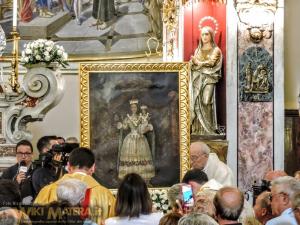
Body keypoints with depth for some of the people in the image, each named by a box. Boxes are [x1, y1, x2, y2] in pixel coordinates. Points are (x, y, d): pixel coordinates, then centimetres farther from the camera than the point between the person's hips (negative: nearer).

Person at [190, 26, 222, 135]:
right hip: (197, 79, 4)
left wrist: (198, 62, 0)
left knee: (206, 101, -17)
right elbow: (192, 63, 13)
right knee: (196, 102, -9)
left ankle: (208, 129, -16)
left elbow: (211, 62, -5)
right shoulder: (198, 50, 22)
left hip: (208, 78, -4)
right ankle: (197, 129, -8)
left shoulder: (215, 50, 8)